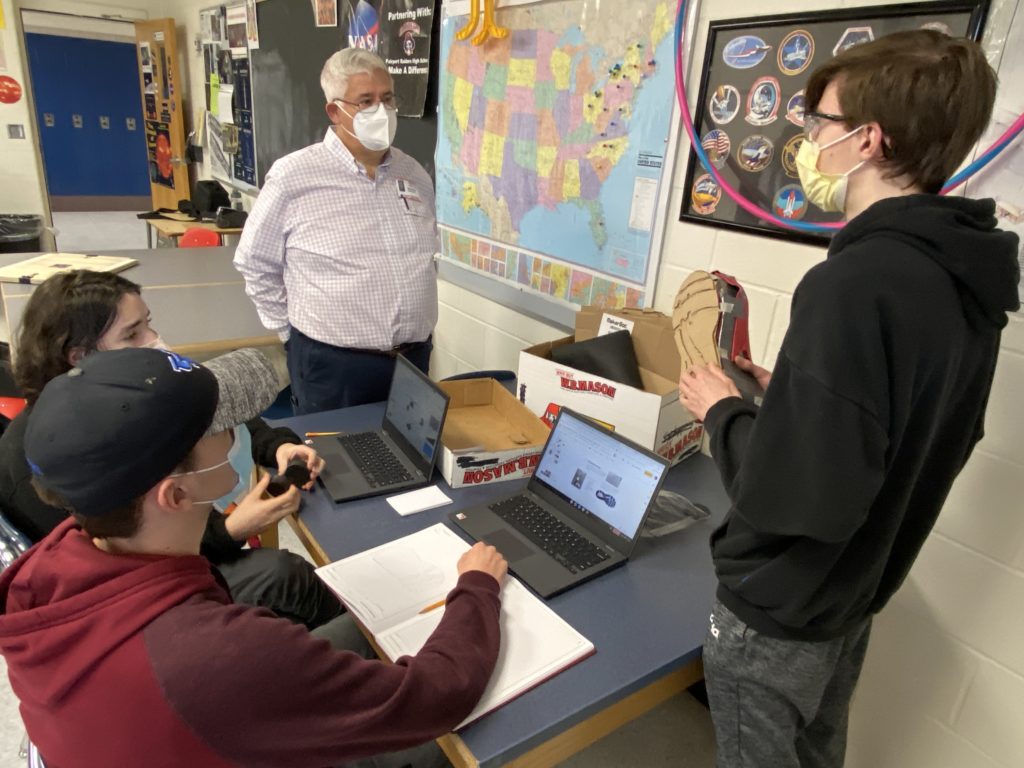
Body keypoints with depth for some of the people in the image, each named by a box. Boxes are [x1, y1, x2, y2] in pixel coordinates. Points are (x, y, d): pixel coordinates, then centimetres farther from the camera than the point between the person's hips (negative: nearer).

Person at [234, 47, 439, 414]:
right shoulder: (293, 176, -9)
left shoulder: (414, 173, 7)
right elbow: (254, 264, -1)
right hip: (334, 364, -4)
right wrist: (294, 333, 0)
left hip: (414, 358, 5)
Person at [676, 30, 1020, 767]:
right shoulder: (964, 278, -1)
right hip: (853, 597, 8)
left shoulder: (855, 284, -30)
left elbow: (795, 496, -32)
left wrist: (725, 410, -15)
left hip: (780, 611, -7)